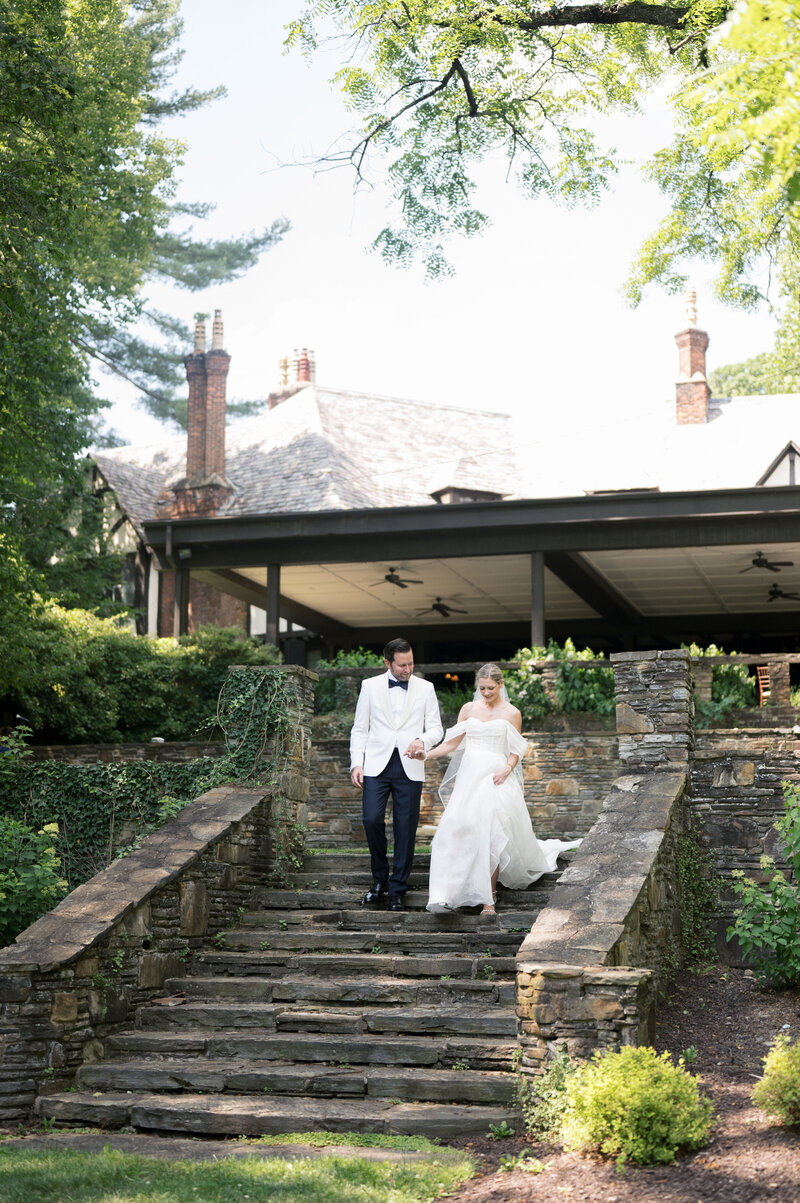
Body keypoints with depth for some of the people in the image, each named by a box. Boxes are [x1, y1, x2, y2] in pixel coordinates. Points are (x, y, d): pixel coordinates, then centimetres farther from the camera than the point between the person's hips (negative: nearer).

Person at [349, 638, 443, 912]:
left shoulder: (425, 689, 8)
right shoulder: (370, 686, 8)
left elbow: (436, 728, 8)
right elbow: (359, 729, 9)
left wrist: (422, 740, -14)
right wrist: (356, 763, -2)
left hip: (409, 768, 0)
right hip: (376, 765, 0)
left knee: (406, 829, 0)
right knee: (372, 819, -14)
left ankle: (397, 891, 10)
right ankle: (379, 879, 8)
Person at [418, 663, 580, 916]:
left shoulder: (511, 714, 3)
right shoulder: (469, 709, 11)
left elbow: (516, 751, 5)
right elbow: (453, 742, 11)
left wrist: (507, 770, -14)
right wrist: (428, 754, -3)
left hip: (496, 779, -2)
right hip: (469, 777, 2)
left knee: (491, 835, -9)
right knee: (458, 830, -14)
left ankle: (488, 897, 2)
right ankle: (446, 895, -14)